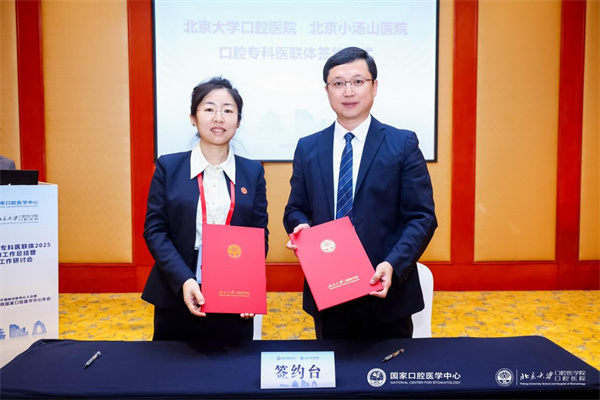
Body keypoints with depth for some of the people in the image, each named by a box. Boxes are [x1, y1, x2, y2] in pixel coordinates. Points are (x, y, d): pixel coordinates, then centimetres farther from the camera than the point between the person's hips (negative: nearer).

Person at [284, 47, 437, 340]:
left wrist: (393, 265, -21)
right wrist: (301, 226, -12)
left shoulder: (403, 144, -3)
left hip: (385, 291, -2)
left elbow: (422, 217, -6)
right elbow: (295, 209, 11)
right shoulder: (307, 148, 5)